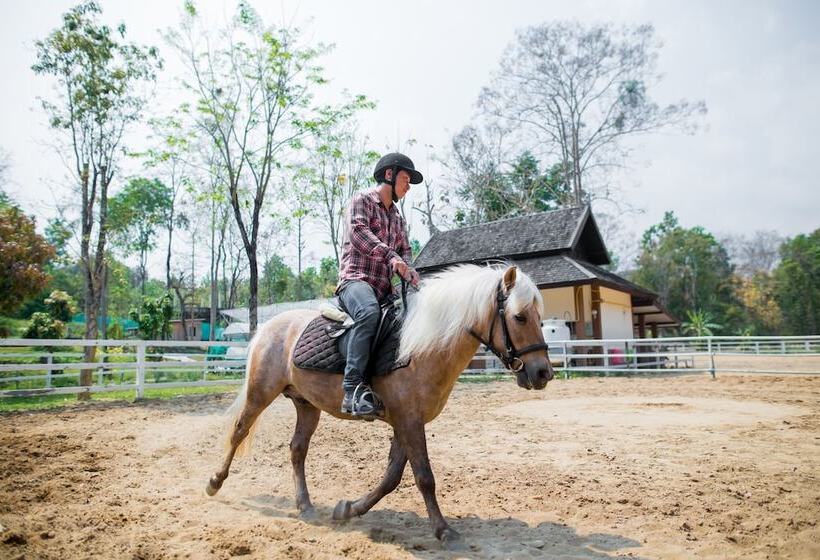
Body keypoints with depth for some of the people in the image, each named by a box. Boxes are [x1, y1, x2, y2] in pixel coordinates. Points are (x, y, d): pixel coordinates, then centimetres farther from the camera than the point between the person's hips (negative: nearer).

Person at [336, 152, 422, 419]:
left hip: (383, 287, 8)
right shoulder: (362, 200, 5)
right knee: (369, 312, -38)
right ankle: (353, 387, -40)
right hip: (355, 279, -8)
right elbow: (358, 231, -14)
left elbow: (404, 249, 21)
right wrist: (390, 255, -27)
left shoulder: (397, 217, 27)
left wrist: (406, 270, -3)